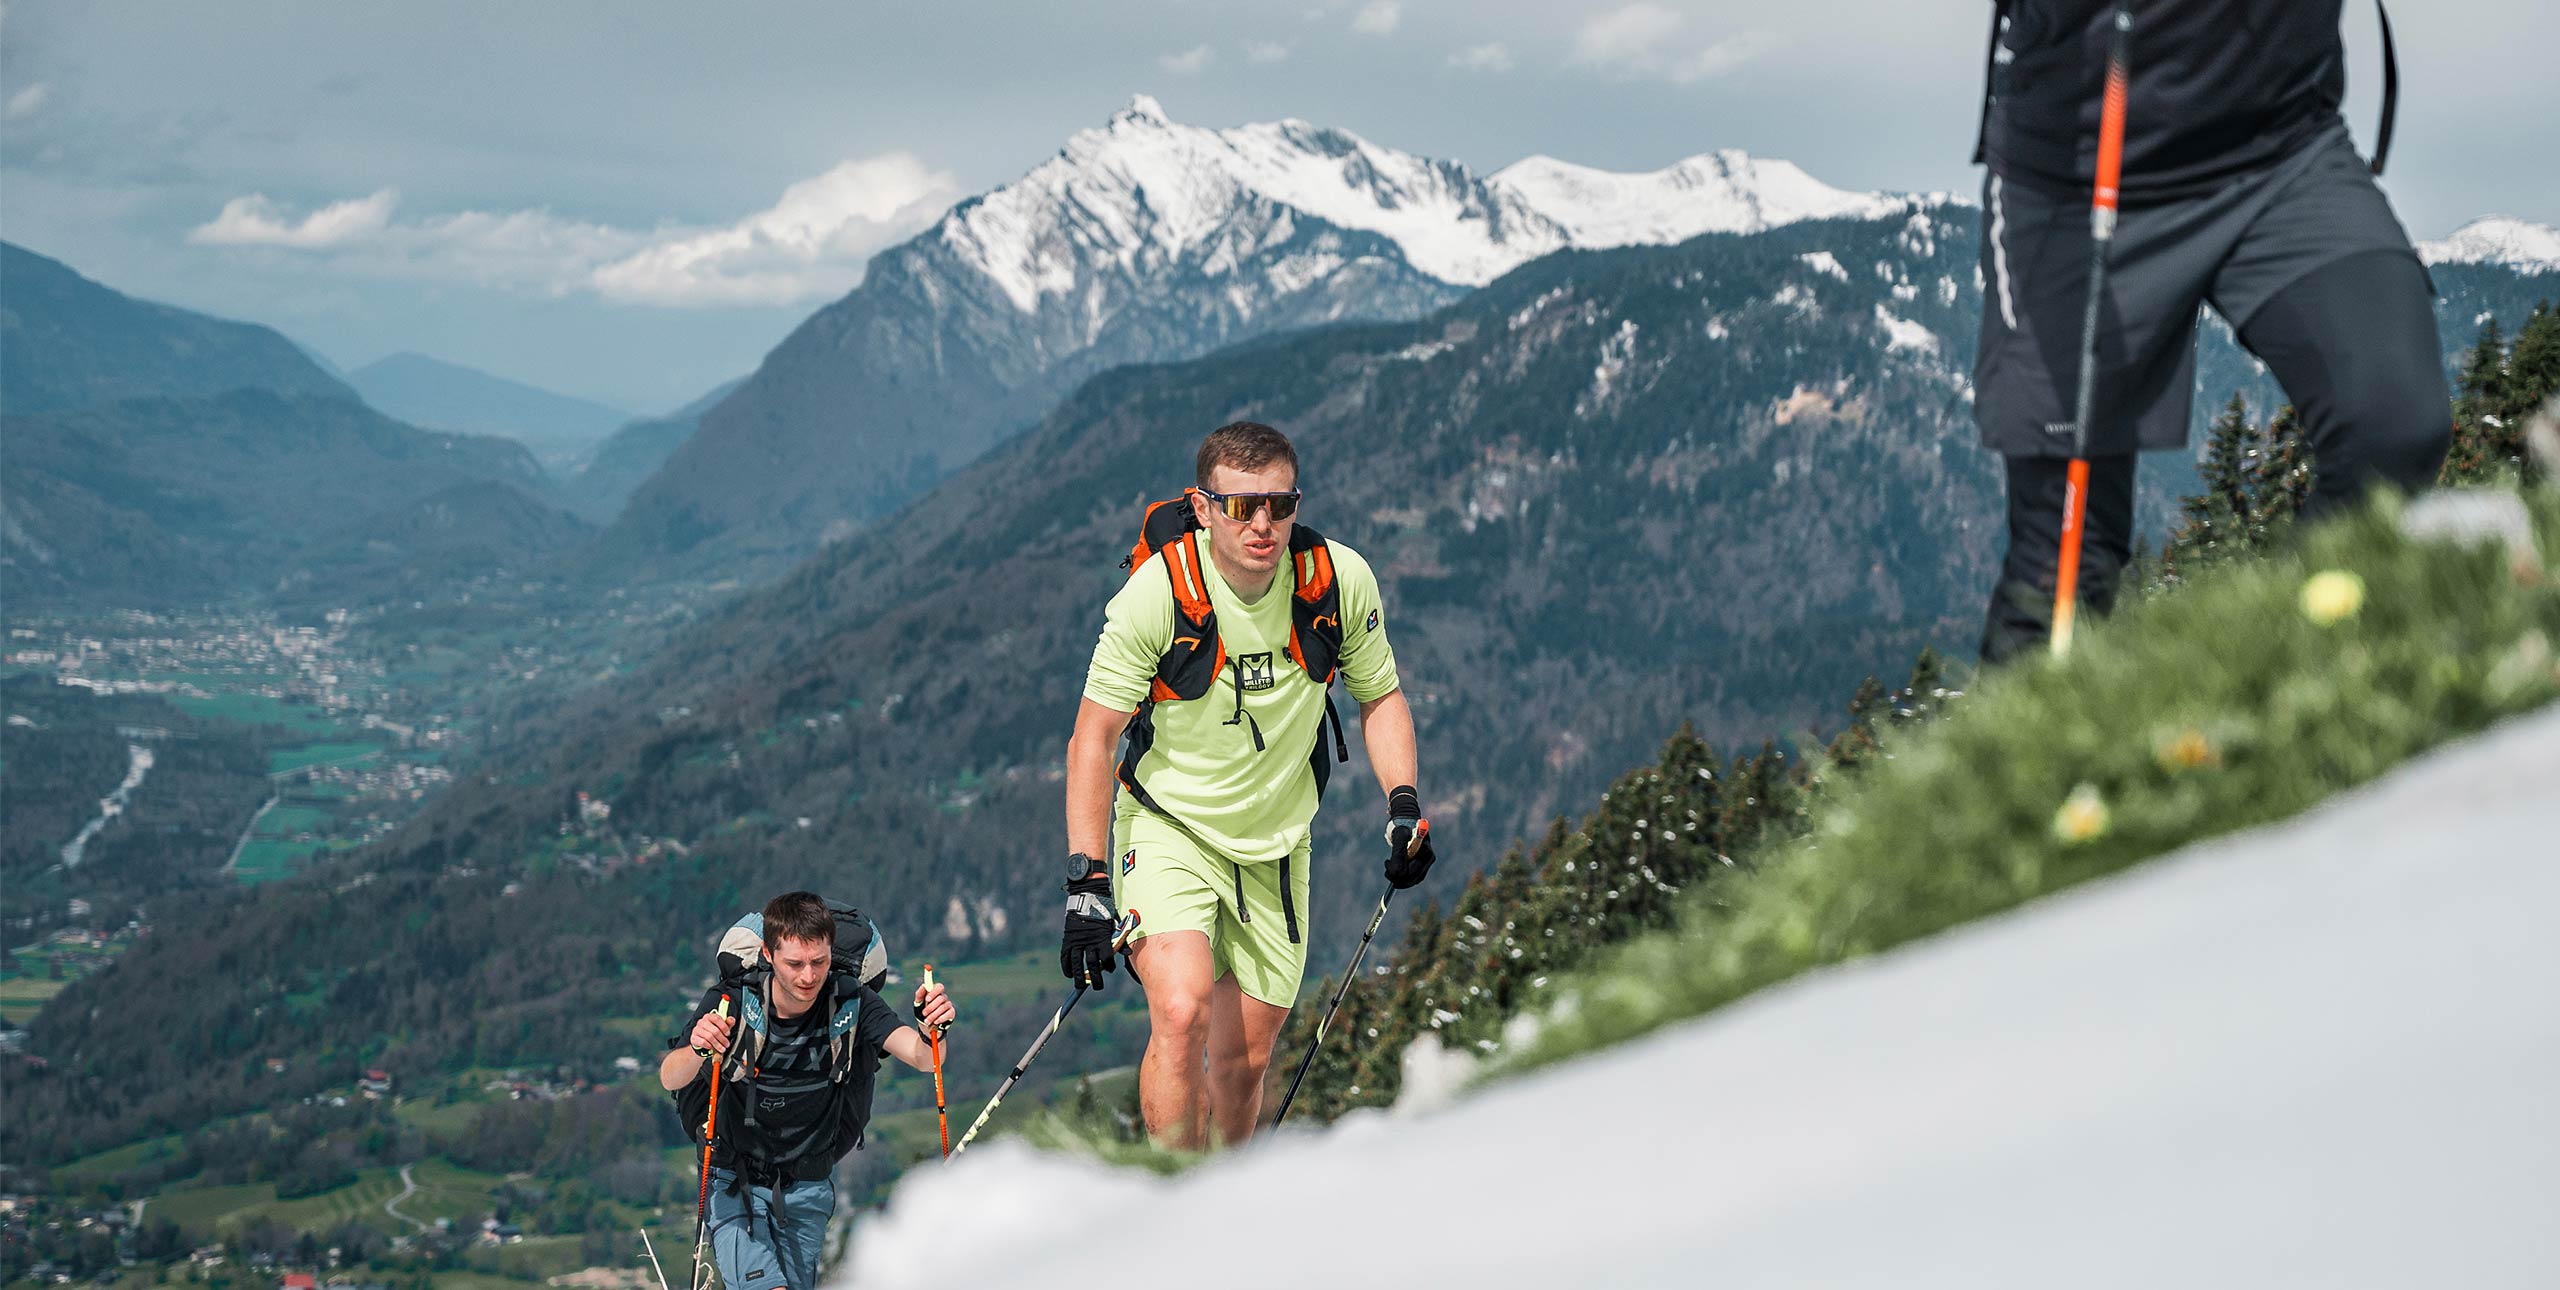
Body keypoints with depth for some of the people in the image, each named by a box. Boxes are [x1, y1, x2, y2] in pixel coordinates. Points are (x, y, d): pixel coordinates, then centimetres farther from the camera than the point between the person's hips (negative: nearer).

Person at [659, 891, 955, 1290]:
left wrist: (932, 1031, -47)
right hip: (734, 1184, -3)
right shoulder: (731, 1002, -17)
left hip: (808, 1190, 3)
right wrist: (696, 1050, -49)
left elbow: (922, 1058, -24)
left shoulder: (850, 1001, -12)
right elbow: (670, 1079, -27)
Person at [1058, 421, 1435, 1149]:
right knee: (1183, 1014, -26)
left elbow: (1378, 696, 5)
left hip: (1274, 844, 3)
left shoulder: (1341, 581, -13)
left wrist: (1402, 802, -10)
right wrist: (1086, 881, -21)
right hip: (1169, 825, -3)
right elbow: (1093, 738, -15)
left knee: (1244, 1062, 9)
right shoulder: (1157, 592, -21)